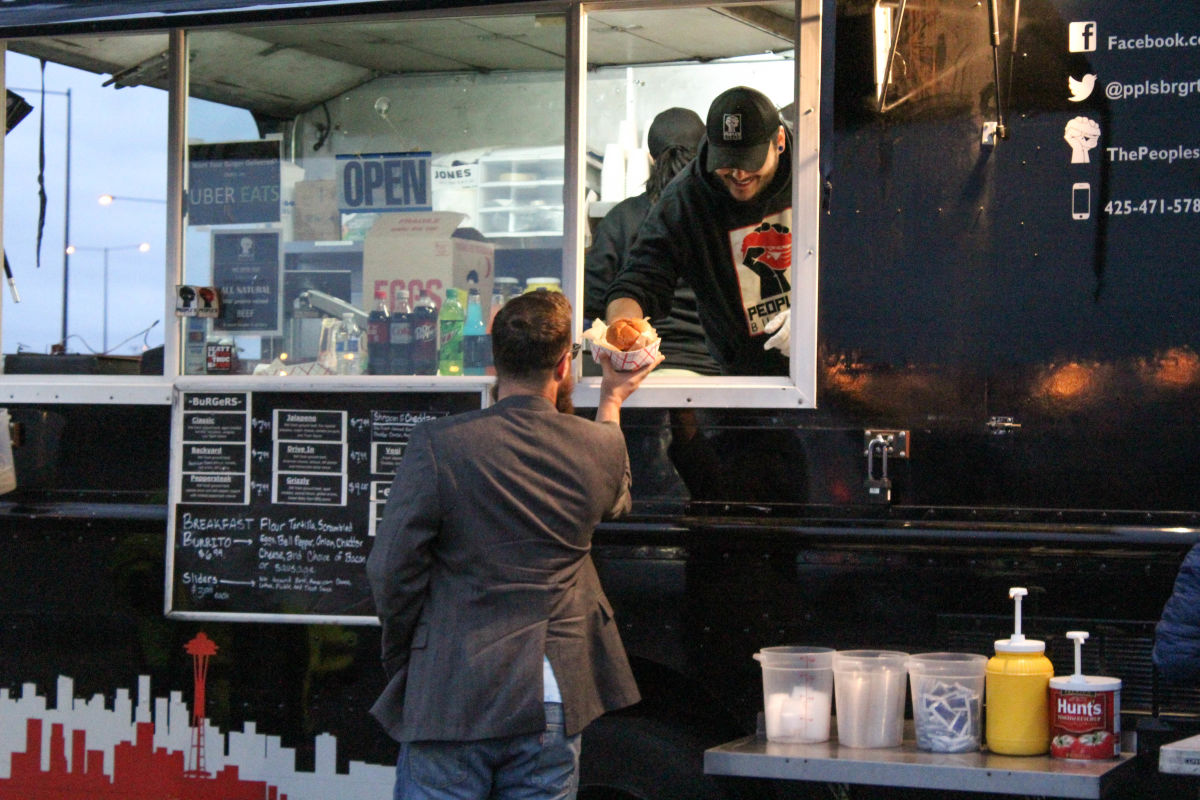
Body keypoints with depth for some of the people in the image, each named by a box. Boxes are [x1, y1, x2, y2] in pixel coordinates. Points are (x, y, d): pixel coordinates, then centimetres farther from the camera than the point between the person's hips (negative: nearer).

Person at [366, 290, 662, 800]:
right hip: (552, 705, 3)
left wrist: (402, 661, 7)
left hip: (450, 698, -2)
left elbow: (390, 570, -11)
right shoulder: (601, 447, -2)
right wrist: (612, 402, 37)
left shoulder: (438, 443, -11)